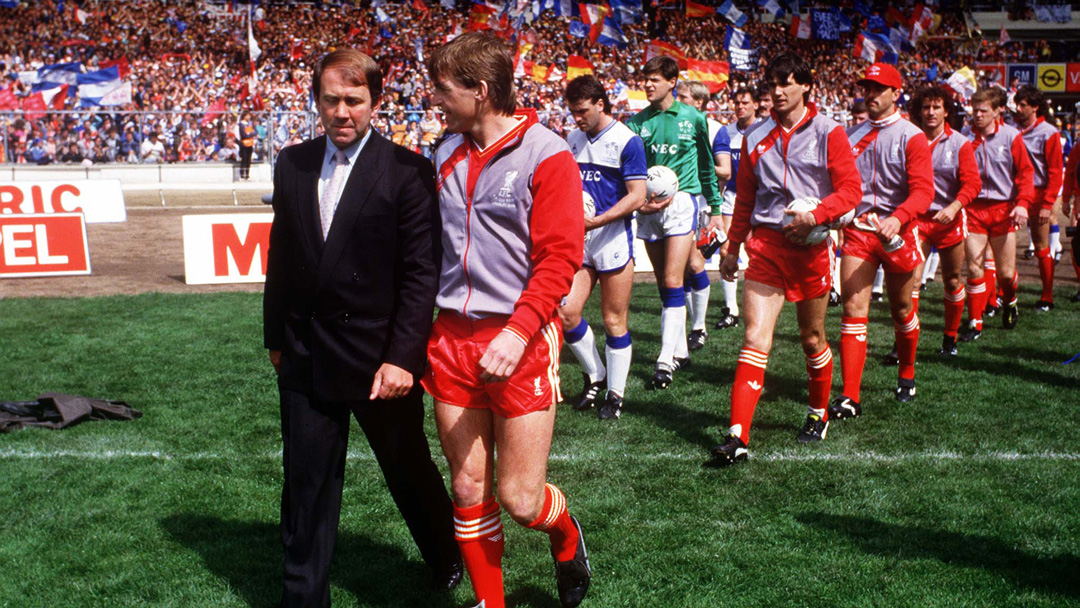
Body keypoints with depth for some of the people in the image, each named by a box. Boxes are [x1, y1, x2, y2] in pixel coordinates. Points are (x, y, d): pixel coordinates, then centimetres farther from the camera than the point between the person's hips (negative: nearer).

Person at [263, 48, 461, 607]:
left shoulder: (406, 171, -10)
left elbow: (421, 271, -12)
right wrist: (276, 337, 13)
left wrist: (402, 357, -17)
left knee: (410, 473, 14)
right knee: (306, 483, 9)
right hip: (306, 359, 4)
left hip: (379, 357, -4)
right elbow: (281, 257, 12)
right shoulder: (292, 164, 5)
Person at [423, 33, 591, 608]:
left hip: (520, 342, -5)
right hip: (452, 339, 5)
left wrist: (518, 332, -23)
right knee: (468, 490, 8)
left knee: (520, 499, -1)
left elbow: (559, 258, -12)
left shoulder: (546, 154, -7)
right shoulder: (446, 154, 11)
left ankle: (566, 537, 33)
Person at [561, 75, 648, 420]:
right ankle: (595, 377, 20)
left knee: (614, 321, 1)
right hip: (578, 242, 6)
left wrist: (596, 221, -21)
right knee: (566, 313, -2)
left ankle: (615, 394, 14)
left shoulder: (626, 141, -8)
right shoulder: (573, 139, 11)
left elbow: (637, 197, -13)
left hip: (613, 241, -6)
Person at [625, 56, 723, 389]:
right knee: (664, 285, 9)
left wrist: (715, 209, 10)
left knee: (672, 282, -12)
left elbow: (706, 167, 9)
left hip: (682, 201, -4)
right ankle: (680, 350, 21)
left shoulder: (693, 118, 1)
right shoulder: (638, 121, 7)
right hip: (648, 208, 4)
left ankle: (667, 358, -11)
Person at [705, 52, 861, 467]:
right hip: (766, 244, 2)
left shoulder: (827, 133, -1)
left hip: (810, 246, -2)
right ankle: (738, 436, -14)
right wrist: (733, 247, 18)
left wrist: (815, 214, -22)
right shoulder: (755, 137, 9)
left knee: (812, 339, 12)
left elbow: (851, 189, -6)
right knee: (755, 338, -9)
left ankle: (819, 414, 36)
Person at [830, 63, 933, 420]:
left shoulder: (911, 136, -4)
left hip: (897, 230, -2)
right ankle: (849, 397, -10)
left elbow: (923, 190, -13)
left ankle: (907, 376, 38)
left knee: (901, 308, 13)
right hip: (857, 227, 2)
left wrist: (897, 219, -30)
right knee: (853, 308, -8)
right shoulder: (850, 135, 9)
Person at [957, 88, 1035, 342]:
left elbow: (1025, 171, 0)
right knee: (974, 268, -4)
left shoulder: (1011, 136, -1)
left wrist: (1023, 203, -11)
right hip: (973, 208, 0)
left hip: (1003, 209, 0)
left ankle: (1009, 302, 38)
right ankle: (975, 323, 8)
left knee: (1006, 272, 5)